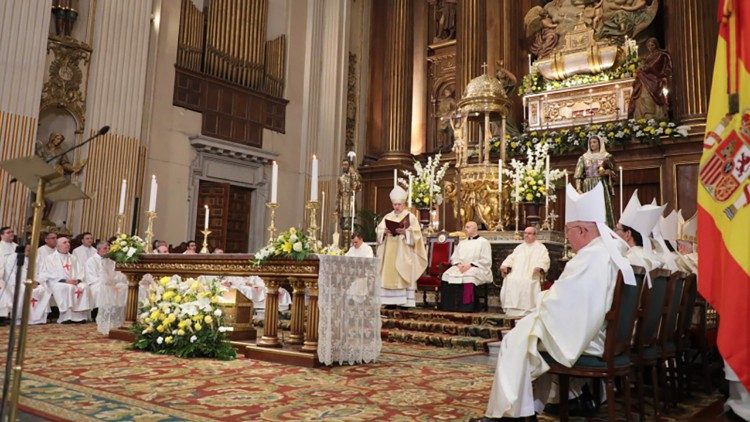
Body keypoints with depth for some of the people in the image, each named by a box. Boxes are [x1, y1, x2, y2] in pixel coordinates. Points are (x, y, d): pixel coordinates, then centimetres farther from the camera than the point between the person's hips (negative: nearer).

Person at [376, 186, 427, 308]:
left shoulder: (410, 217, 3)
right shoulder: (387, 217, 15)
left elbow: (415, 233, -4)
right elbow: (379, 230, 9)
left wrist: (404, 232, -20)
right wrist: (385, 232, -12)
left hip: (403, 253, -4)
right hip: (389, 252, 4)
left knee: (403, 275, -8)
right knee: (389, 275, 0)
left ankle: (405, 301, -6)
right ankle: (390, 301, 3)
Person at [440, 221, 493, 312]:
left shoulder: (483, 242, 7)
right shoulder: (462, 243, 26)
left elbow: (486, 261, -4)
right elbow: (454, 257, 18)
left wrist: (470, 265, -14)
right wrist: (459, 264, -6)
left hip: (477, 269, -5)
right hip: (460, 267, 5)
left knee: (468, 276, -39)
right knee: (447, 275, -24)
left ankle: (466, 307, -37)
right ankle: (449, 306, -24)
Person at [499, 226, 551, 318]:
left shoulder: (541, 248, 16)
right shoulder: (519, 247, 31)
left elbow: (545, 261, 2)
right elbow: (511, 258, 22)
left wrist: (539, 267, -19)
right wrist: (505, 265, 1)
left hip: (531, 275, -4)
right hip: (517, 273, 4)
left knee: (527, 283, -35)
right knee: (508, 280, -26)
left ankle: (526, 310, -30)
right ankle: (512, 309, -22)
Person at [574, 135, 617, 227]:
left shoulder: (607, 156, 10)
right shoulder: (584, 157, 11)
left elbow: (613, 172, 10)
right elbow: (578, 175, 4)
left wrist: (606, 172, -13)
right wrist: (578, 188, -8)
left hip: (602, 186, -1)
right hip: (588, 187, 1)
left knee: (603, 209, -7)